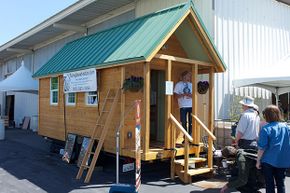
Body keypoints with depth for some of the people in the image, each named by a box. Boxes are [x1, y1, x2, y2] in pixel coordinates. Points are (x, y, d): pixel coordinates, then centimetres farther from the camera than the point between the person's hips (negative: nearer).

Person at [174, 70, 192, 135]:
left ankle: (190, 135, 12)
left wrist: (190, 95, -13)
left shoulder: (191, 85, 12)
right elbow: (176, 95, -5)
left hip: (191, 106, 3)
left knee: (191, 122, 3)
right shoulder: (178, 84, 2)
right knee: (184, 122, 1)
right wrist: (184, 94, -18)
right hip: (183, 106, -3)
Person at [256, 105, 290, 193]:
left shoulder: (266, 129, -15)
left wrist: (258, 161, -5)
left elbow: (262, 148, -16)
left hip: (269, 161, -4)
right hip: (283, 161, 4)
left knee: (269, 184, 9)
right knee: (281, 183, 14)